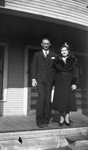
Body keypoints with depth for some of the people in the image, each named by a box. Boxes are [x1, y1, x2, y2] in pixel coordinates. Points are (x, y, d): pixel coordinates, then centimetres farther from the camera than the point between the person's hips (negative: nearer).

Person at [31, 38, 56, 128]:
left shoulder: (53, 55, 17)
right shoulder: (37, 54, 15)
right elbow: (33, 67, 8)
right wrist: (33, 79, -4)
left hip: (49, 79, 1)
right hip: (40, 79, -1)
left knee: (48, 99, -5)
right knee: (41, 97, -15)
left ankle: (46, 120, 4)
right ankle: (39, 121, -8)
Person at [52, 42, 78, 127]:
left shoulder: (73, 60, 7)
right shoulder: (56, 61, 8)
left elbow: (75, 73, 1)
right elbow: (55, 72, 9)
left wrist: (74, 83, -10)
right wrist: (55, 83, 2)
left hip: (69, 83, 0)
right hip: (60, 83, 0)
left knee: (69, 100, -1)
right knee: (60, 100, -3)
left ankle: (67, 119, 10)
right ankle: (61, 119, 7)